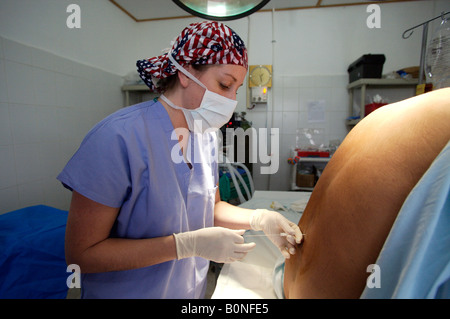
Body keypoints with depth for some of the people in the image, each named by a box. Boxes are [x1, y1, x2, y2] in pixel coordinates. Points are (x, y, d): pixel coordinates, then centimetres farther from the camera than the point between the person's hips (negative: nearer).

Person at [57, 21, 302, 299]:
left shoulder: (206, 136, -7)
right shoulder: (118, 137, -27)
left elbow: (211, 207, 3)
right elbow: (80, 253, -22)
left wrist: (258, 218, -14)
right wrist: (189, 244, -28)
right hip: (131, 291, -5)